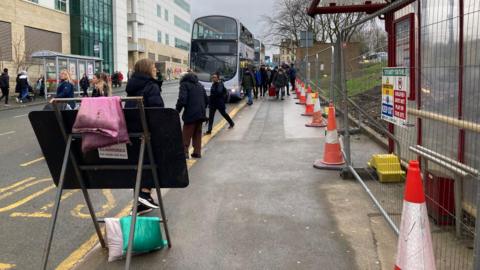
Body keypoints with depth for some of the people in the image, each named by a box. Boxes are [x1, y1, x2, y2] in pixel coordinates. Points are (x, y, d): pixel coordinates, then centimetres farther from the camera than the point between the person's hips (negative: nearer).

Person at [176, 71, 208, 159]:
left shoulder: (184, 84, -2)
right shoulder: (200, 85, 18)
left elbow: (182, 99, -15)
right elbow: (206, 100, 17)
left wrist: (177, 111, -6)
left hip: (190, 113, -6)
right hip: (201, 113, 6)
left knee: (187, 134, 1)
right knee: (197, 133, 14)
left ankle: (185, 151, -5)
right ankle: (197, 152, 15)